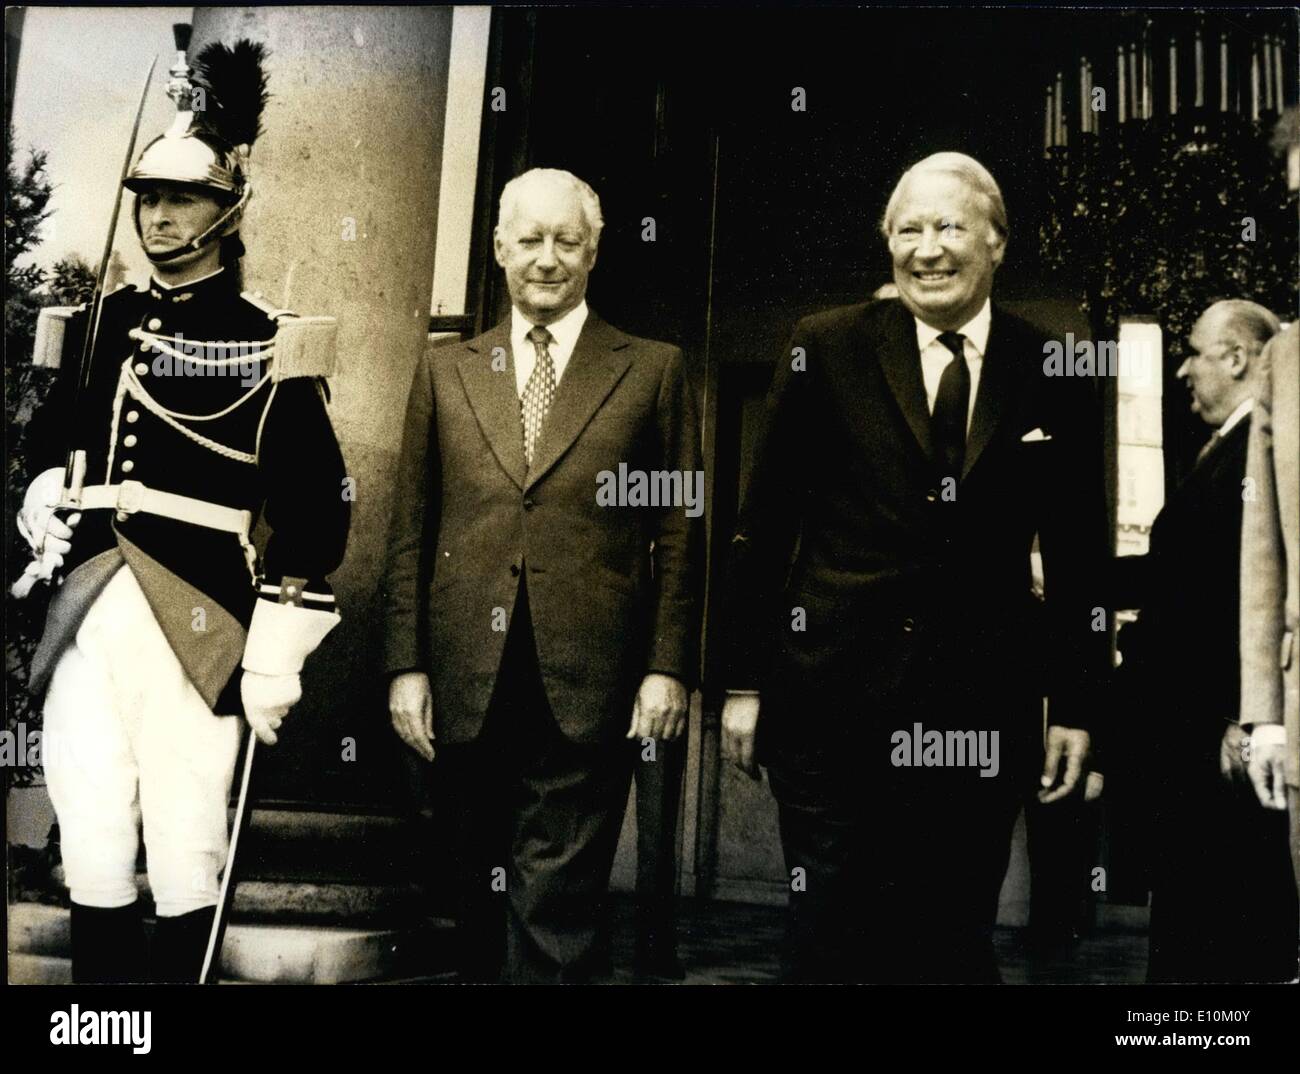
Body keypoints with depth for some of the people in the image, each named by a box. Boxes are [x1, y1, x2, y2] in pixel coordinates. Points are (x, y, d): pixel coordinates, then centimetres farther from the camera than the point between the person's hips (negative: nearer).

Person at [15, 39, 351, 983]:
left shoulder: (267, 346, -2)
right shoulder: (97, 328, 13)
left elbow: (315, 508, -6)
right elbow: (49, 439, 29)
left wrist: (278, 655, -10)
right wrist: (40, 504, 6)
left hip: (195, 629, -4)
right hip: (85, 619, 5)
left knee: (187, 859, 3)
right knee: (92, 852, 9)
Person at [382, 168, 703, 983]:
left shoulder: (653, 369, 6)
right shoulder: (447, 372, 12)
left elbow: (680, 530, 3)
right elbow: (412, 532, 10)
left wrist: (670, 666, -4)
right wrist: (406, 664, 4)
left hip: (586, 689, -3)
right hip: (466, 686, 3)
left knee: (558, 906, -1)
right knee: (480, 894, 13)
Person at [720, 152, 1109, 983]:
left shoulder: (1054, 375, 4)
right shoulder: (825, 349, 1)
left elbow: (1078, 561, 9)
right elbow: (763, 529, 2)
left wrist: (1076, 707, 6)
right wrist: (745, 682, 1)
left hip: (983, 711, 2)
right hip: (833, 697, -1)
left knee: (955, 946, 11)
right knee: (828, 943, 6)